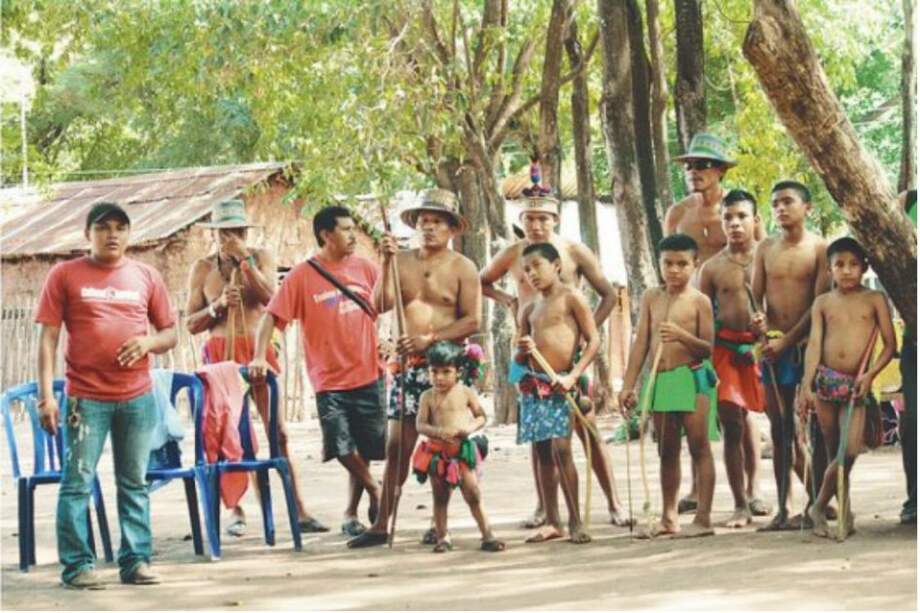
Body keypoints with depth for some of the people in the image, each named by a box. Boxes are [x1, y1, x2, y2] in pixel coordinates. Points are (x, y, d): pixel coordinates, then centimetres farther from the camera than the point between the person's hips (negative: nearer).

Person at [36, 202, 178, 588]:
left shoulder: (146, 277, 10)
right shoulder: (65, 275, 3)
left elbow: (170, 333, 15)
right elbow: (48, 337, 0)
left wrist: (149, 342, -9)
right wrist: (46, 394, -8)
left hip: (138, 397, 3)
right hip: (85, 397, -3)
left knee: (134, 483, 7)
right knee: (77, 482, -3)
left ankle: (136, 561, 12)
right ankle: (77, 565, 1)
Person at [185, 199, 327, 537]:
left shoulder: (261, 257, 7)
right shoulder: (203, 268, 7)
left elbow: (271, 299, -10)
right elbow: (191, 323, 6)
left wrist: (244, 259, -14)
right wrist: (218, 306, -12)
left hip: (258, 350, 0)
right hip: (221, 353, 0)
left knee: (279, 431, -3)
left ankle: (299, 510, -3)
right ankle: (236, 511, 6)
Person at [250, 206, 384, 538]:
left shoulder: (365, 268, 6)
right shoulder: (302, 276, -4)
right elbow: (271, 317, -7)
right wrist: (260, 356, -18)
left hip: (368, 375, 3)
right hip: (330, 379, -3)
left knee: (365, 449, 5)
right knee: (342, 448, -12)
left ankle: (351, 512, 22)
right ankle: (374, 492, 14)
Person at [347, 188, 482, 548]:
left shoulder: (462, 267, 1)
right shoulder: (402, 261, 10)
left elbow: (473, 321, -7)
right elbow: (381, 305, -2)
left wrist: (429, 339, -16)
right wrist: (386, 262, -11)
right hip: (408, 365, 2)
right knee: (397, 446, 0)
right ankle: (381, 525, 1)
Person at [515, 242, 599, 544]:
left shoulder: (571, 298, -1)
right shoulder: (529, 309, 17)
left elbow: (593, 340, -7)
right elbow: (519, 359, 23)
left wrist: (573, 376, -17)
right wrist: (523, 350, -2)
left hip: (562, 383, -6)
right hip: (534, 384, 6)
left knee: (561, 448, -14)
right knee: (543, 453, 7)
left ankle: (575, 521, -8)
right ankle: (552, 522, 13)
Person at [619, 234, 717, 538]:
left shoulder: (699, 301, -3)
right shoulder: (651, 297, 9)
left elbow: (709, 348, -6)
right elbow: (641, 343, 9)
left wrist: (682, 336, -23)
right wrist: (628, 385, 5)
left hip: (692, 377, -5)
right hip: (659, 380, 5)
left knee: (699, 447, -3)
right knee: (667, 452, 11)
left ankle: (703, 518, -3)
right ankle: (668, 517, 19)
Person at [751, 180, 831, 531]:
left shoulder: (820, 249, -4)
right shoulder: (765, 249, 10)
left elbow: (820, 303, -9)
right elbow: (755, 295, 7)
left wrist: (787, 341, -14)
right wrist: (757, 319, -16)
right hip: (773, 345, 4)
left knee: (815, 428, -1)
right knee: (780, 428, 5)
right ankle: (783, 509, 7)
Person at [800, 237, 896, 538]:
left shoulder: (875, 299, 2)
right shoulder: (823, 302, 6)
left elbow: (891, 344, 1)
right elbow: (814, 344, 0)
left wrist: (871, 374, -12)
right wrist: (807, 385, -10)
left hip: (855, 385, -1)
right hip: (826, 380, 1)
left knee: (849, 451, -13)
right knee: (835, 453, 6)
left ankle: (820, 506, 3)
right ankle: (844, 513, 15)